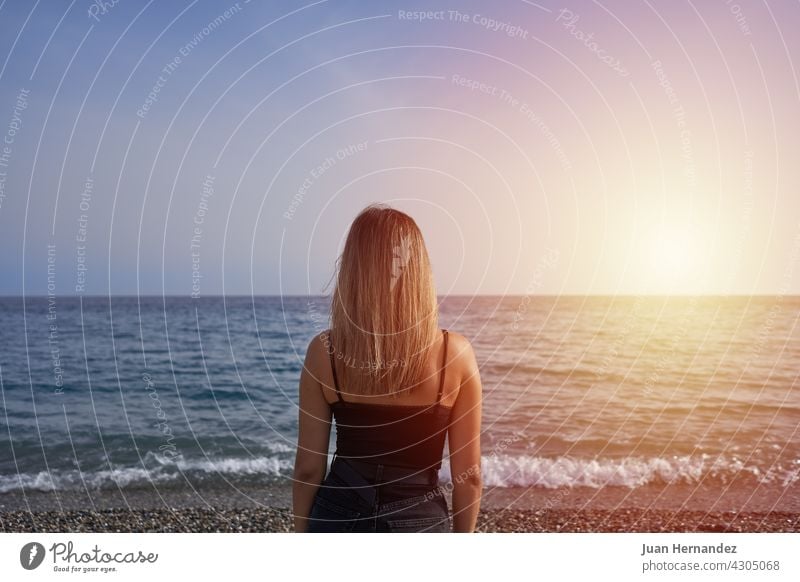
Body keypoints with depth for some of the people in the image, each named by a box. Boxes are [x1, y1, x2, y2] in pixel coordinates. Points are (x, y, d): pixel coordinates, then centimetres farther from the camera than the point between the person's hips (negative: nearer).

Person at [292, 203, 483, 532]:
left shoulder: (324, 351, -11)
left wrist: (301, 532, 12)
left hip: (338, 516, 1)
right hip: (418, 520, -1)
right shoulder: (455, 353, -13)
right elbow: (469, 474, -6)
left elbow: (308, 468, -4)